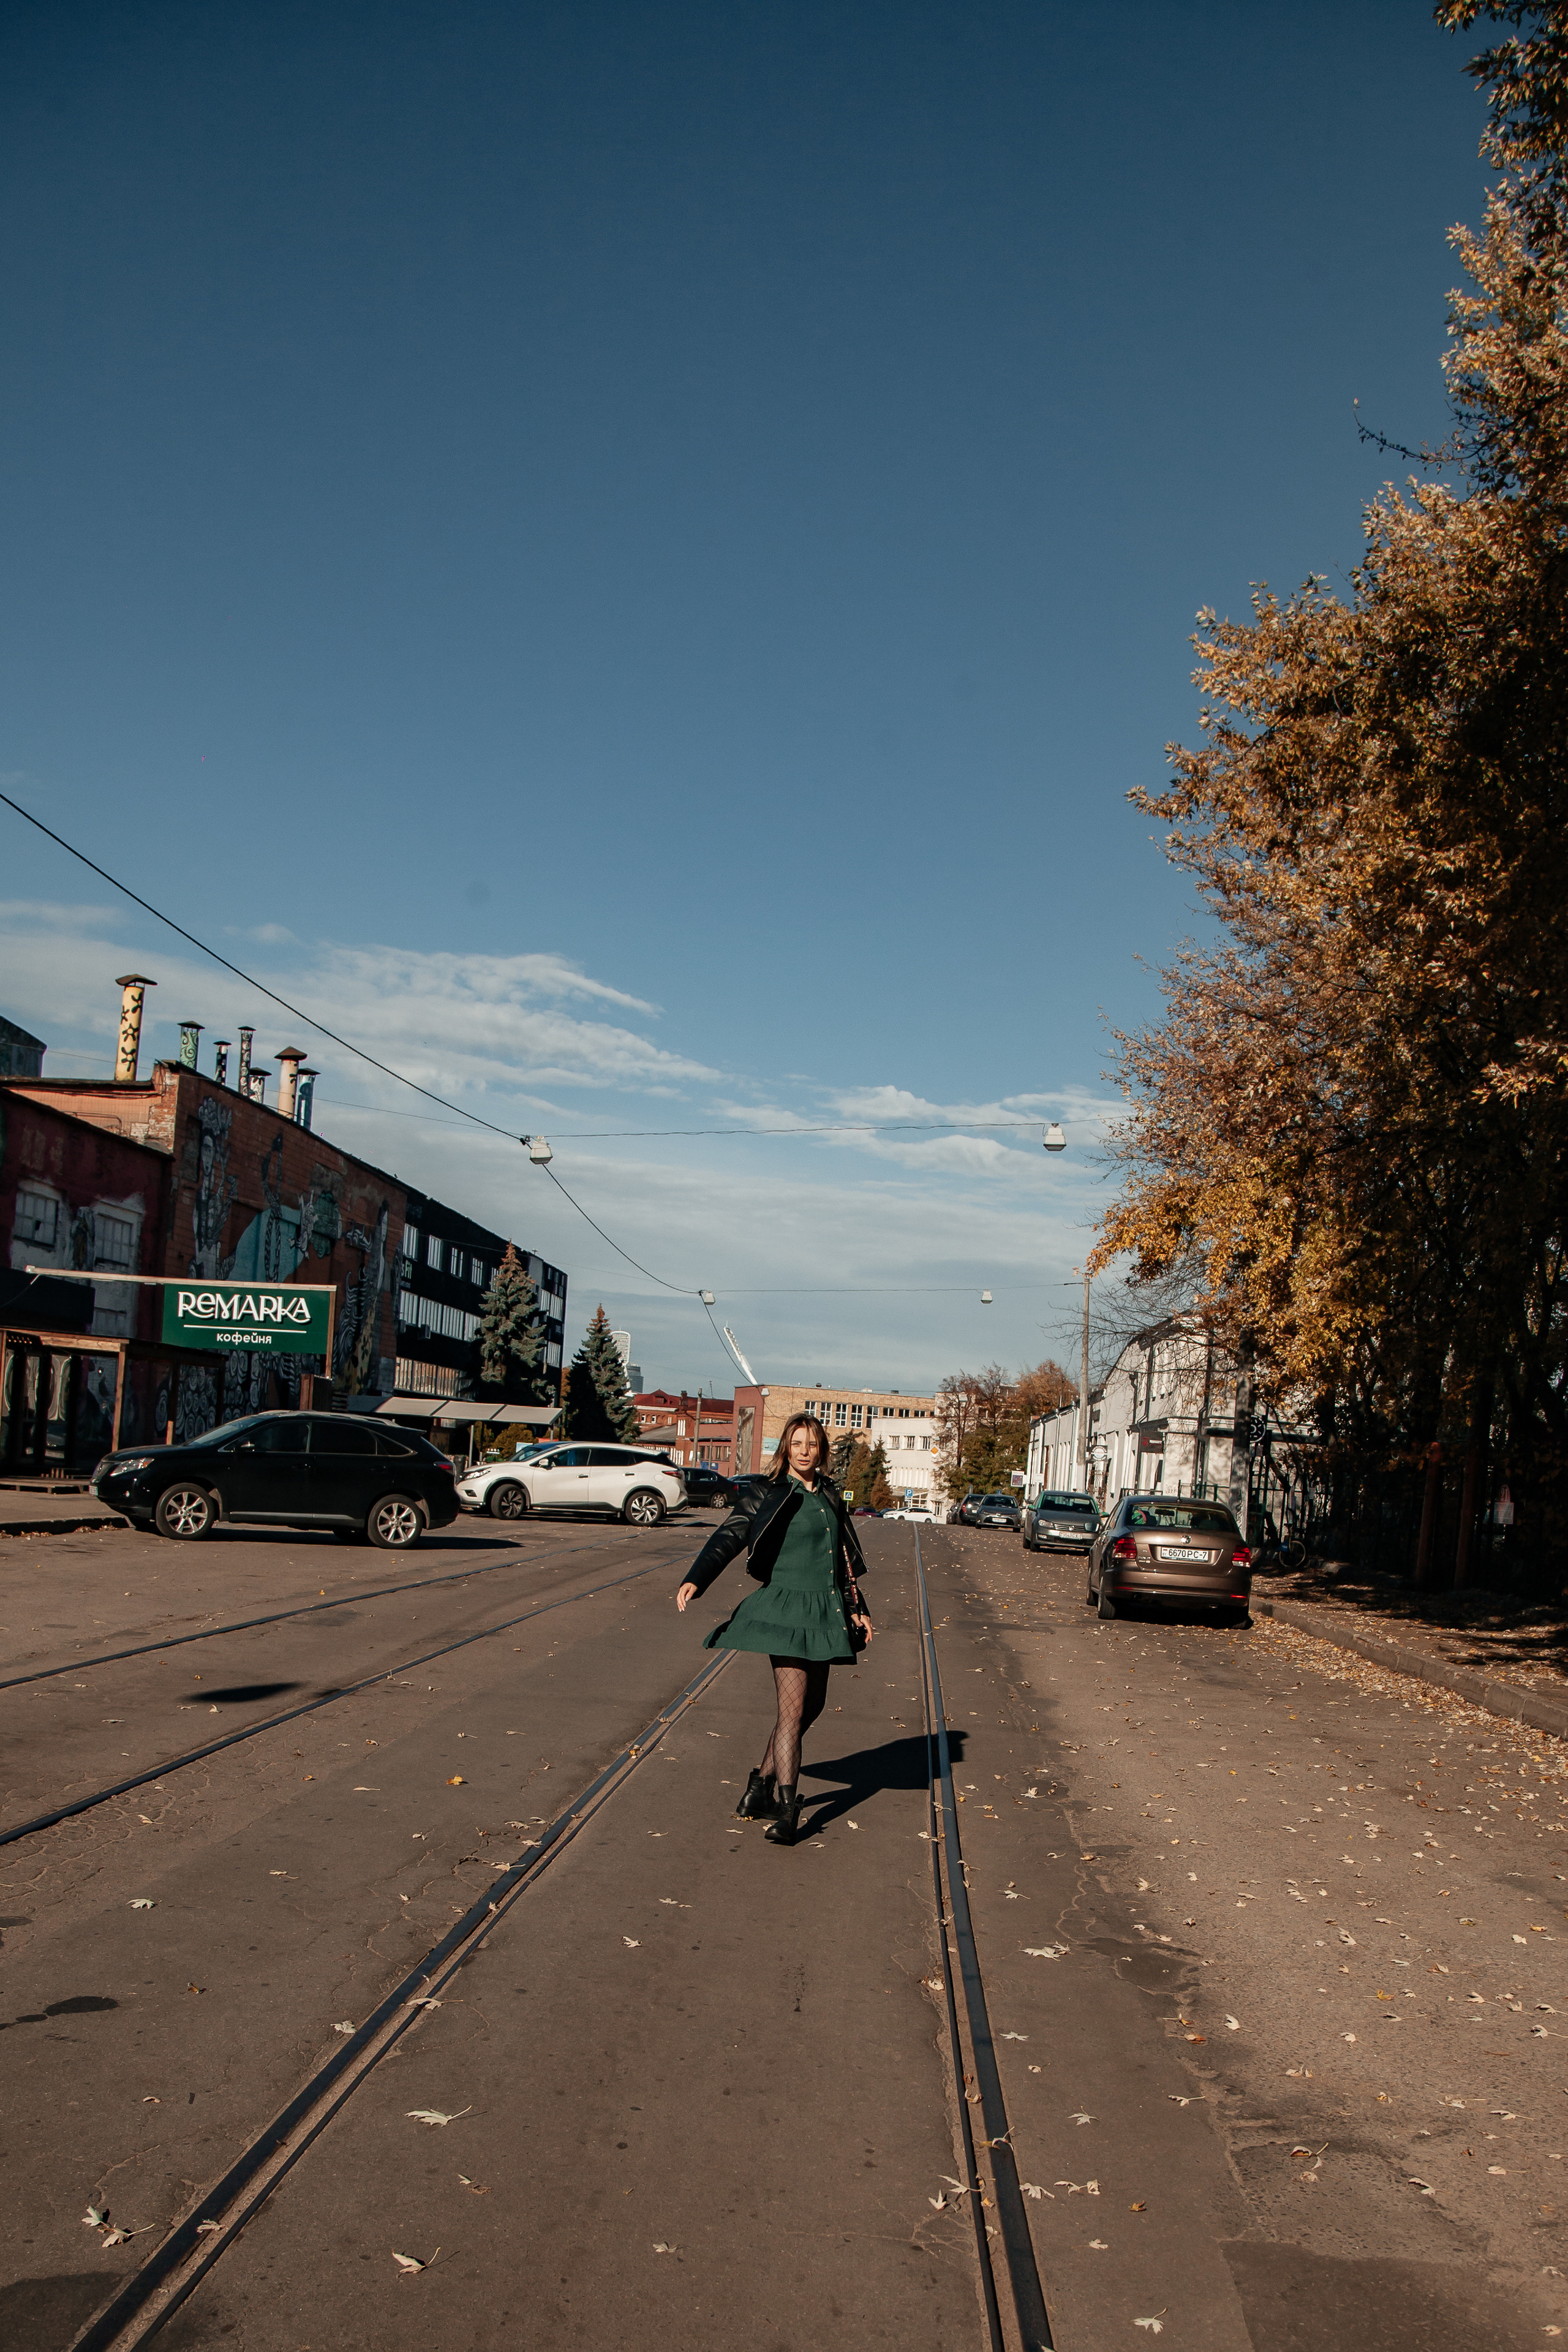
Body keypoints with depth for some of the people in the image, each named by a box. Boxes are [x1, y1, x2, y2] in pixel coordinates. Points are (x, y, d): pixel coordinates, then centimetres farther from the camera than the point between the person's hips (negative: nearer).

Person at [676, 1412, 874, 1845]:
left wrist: (856, 1610, 23)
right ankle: (786, 1810, -11)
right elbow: (729, 1537, -14)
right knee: (792, 1709, -13)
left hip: (824, 1612, 7)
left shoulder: (830, 1496, 14)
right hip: (786, 1605, -7)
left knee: (811, 1706, 12)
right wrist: (695, 1581, -28)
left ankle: (762, 1785, 26)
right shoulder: (767, 1493, -4)